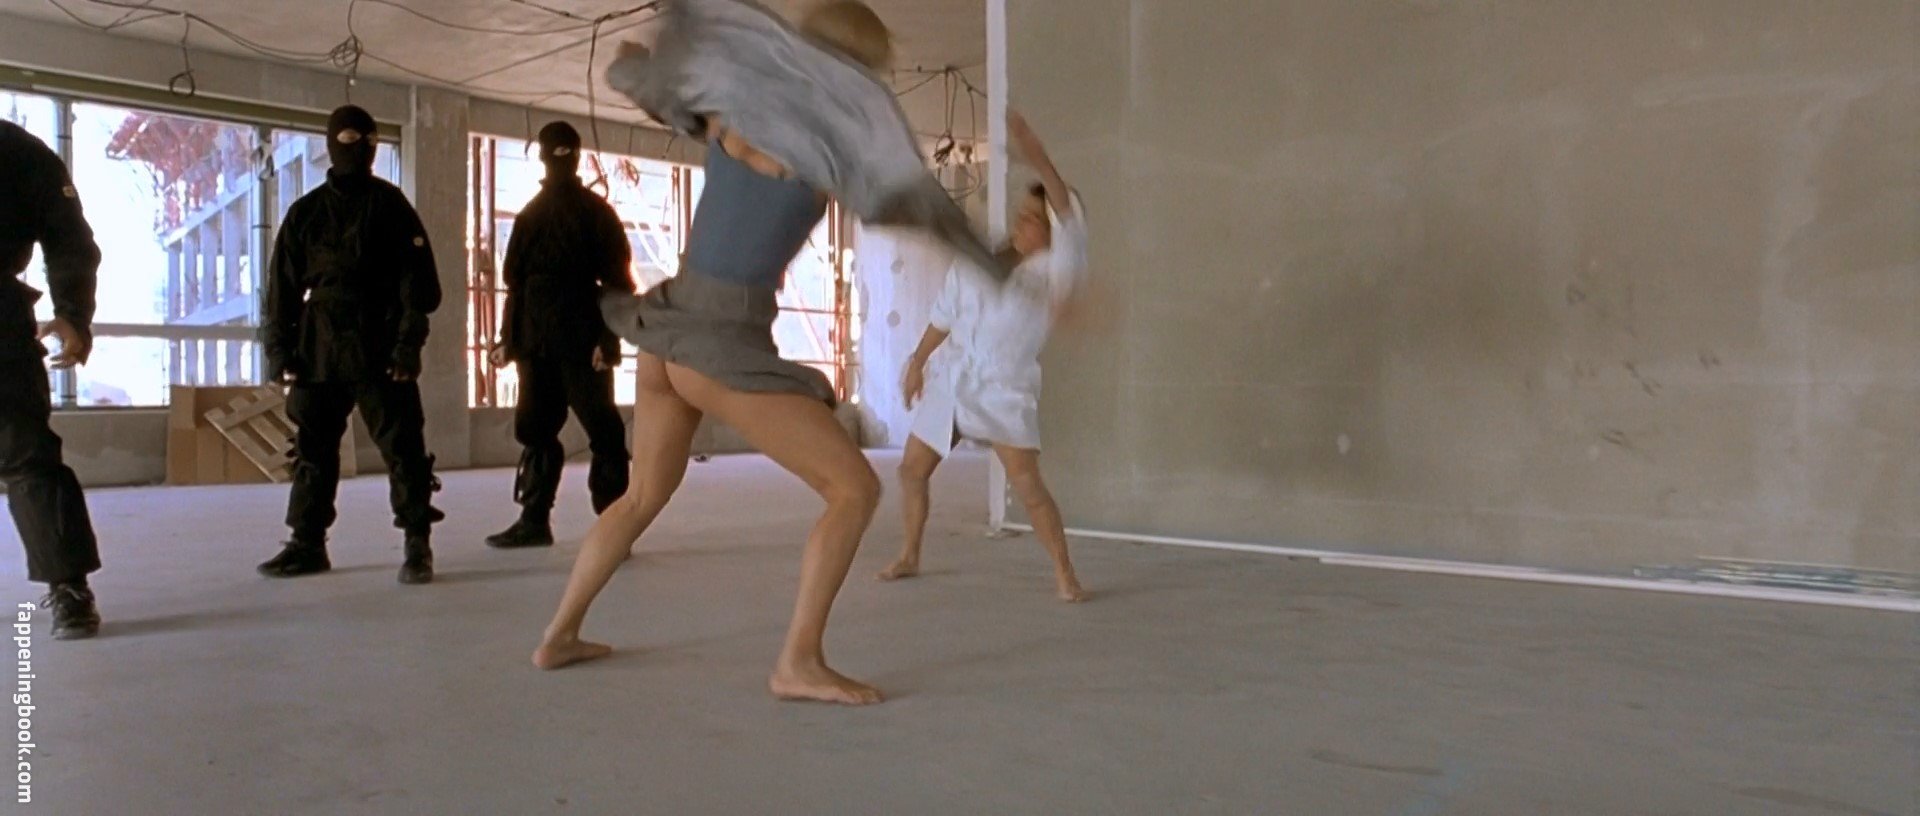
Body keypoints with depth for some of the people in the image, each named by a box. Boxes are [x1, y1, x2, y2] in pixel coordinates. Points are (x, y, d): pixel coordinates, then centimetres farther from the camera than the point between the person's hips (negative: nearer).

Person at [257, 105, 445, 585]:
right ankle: (308, 543, 20)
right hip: (319, 347, 4)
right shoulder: (306, 212, 12)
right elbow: (283, 283, 11)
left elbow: (418, 279, -3)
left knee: (402, 446, -6)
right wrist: (279, 346, 3)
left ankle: (418, 545, -1)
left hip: (379, 348, -4)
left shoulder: (390, 205, 3)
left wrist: (408, 341, -12)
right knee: (313, 448, 9)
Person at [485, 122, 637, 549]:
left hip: (583, 341, -6)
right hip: (536, 340, 6)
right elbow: (515, 279, 18)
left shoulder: (596, 211, 1)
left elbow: (617, 280, -6)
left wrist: (608, 338, -15)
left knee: (602, 431, -4)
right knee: (535, 429, 9)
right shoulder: (530, 215, 17)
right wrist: (508, 337, 13)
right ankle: (534, 520, 18)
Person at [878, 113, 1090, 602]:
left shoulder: (1054, 274, -16)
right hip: (951, 380, 5)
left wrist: (1038, 160, -48)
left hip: (1006, 390, -5)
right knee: (912, 470, 13)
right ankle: (910, 557, 34)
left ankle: (1064, 574, -3)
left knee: (1027, 484, -19)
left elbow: (1074, 223, -36)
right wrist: (918, 362, 19)